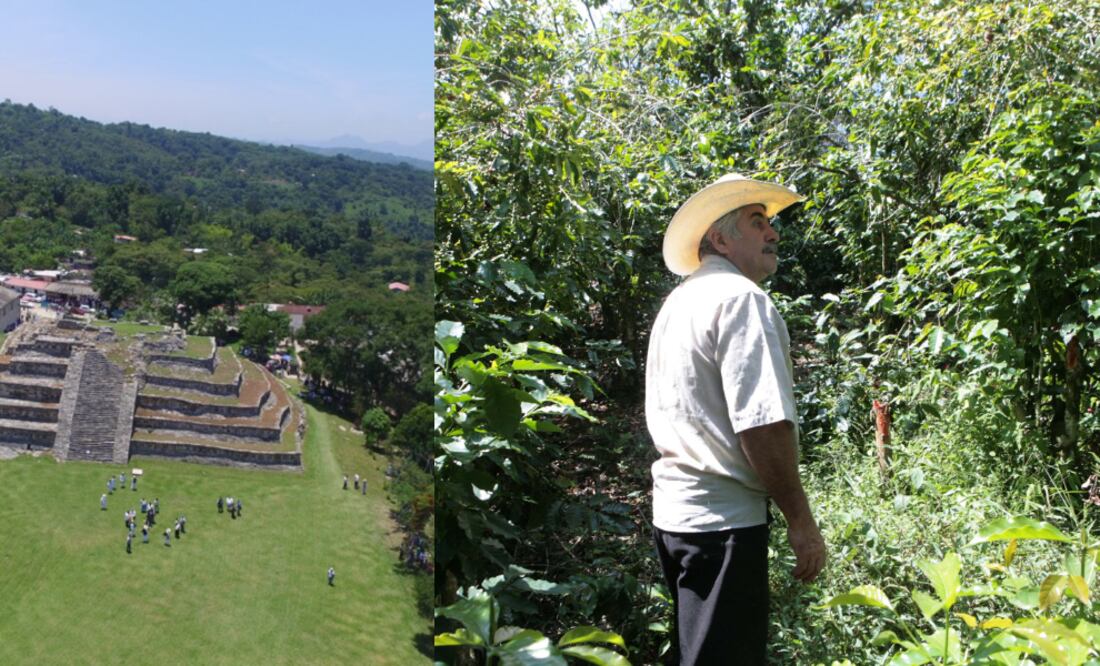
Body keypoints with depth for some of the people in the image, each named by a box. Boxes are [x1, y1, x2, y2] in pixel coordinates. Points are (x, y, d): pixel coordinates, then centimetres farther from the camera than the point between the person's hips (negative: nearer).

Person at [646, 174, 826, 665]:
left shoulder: (678, 302, 15)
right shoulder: (741, 297, -14)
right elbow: (762, 423, -22)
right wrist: (801, 520, -14)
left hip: (674, 511, 9)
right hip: (722, 519, -9)